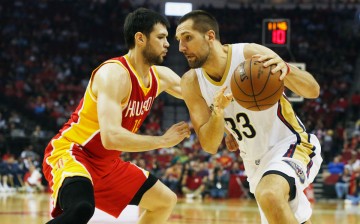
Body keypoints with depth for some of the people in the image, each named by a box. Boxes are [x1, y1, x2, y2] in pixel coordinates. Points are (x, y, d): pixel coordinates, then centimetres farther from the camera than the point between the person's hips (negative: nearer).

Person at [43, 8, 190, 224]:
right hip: (70, 153, -10)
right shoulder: (114, 74, -23)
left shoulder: (160, 76, 3)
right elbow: (111, 137, -34)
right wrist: (163, 140, -24)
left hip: (106, 162, 10)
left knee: (166, 201, 19)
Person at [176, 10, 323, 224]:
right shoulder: (192, 82, -7)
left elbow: (313, 91, -18)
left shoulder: (251, 54, -19)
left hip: (291, 145, -6)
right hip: (255, 162, 6)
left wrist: (286, 69, -38)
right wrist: (218, 111, -25)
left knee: (269, 195, -37)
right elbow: (210, 146, -7)